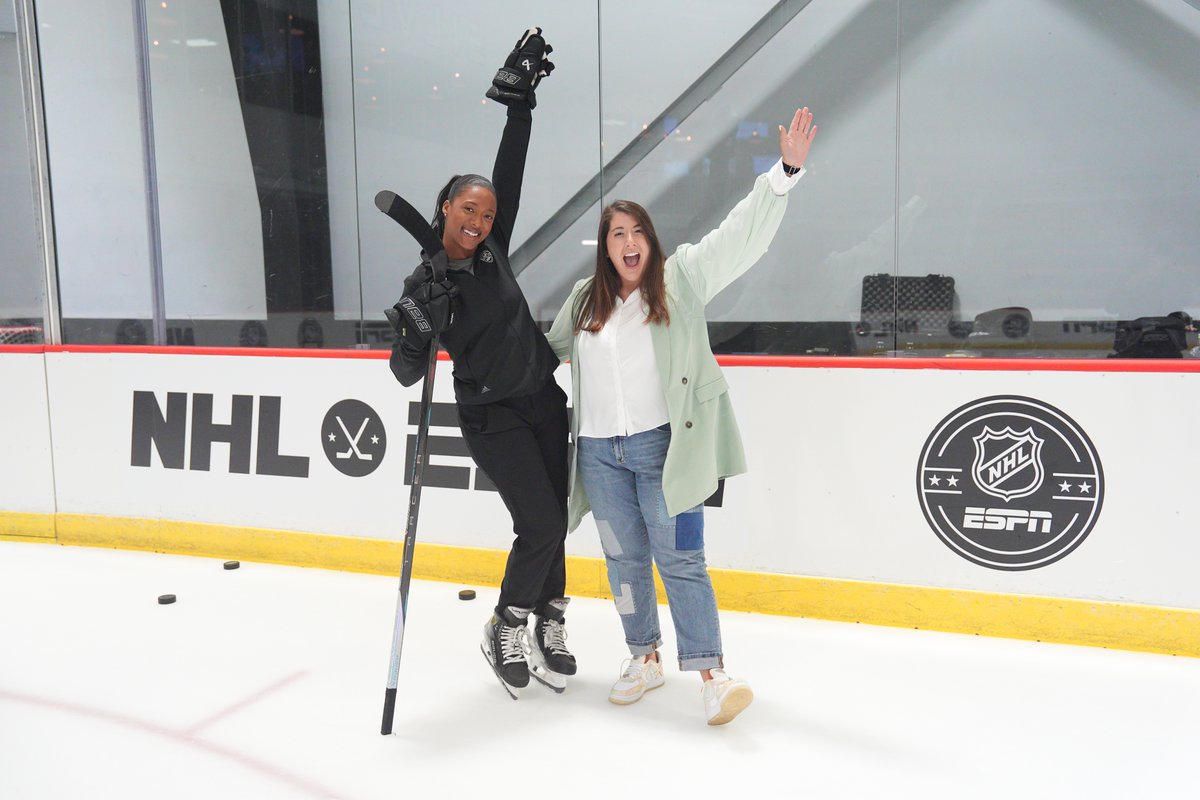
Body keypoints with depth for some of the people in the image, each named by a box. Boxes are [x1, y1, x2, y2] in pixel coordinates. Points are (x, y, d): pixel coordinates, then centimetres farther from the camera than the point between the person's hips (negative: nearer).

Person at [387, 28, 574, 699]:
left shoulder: (493, 249, 1)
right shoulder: (424, 286, -10)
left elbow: (511, 170, -3)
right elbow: (408, 374, -12)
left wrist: (520, 99, -8)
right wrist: (413, 334, -32)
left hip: (544, 402, 5)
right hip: (491, 418, -5)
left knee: (552, 520, 10)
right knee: (542, 525, -9)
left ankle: (547, 625, 26)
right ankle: (506, 631, 12)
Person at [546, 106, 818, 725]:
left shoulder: (682, 279, 0)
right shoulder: (583, 300, 12)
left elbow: (742, 234, -8)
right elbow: (547, 349, 28)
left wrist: (785, 171, -16)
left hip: (663, 446, -4)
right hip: (600, 452, 4)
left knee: (679, 558, -5)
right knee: (624, 558, 12)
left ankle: (710, 671, 2)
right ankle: (645, 656, 29)